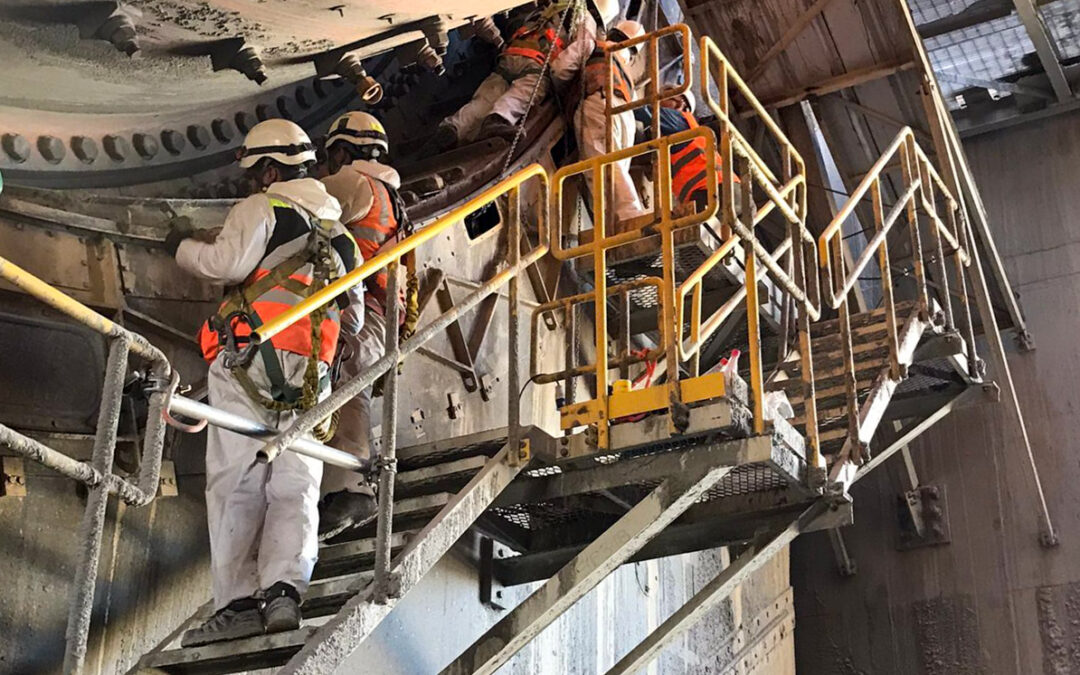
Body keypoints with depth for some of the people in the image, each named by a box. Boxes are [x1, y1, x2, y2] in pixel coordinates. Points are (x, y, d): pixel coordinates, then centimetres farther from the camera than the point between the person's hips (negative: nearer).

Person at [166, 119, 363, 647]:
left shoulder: (263, 208, 5)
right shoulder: (341, 234, 26)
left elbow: (228, 263, -11)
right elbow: (353, 318, 28)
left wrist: (183, 247, 8)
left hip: (250, 363, -5)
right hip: (310, 376, 5)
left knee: (236, 483, -7)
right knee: (295, 487, 2)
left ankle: (238, 602, -14)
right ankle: (283, 589, -16)